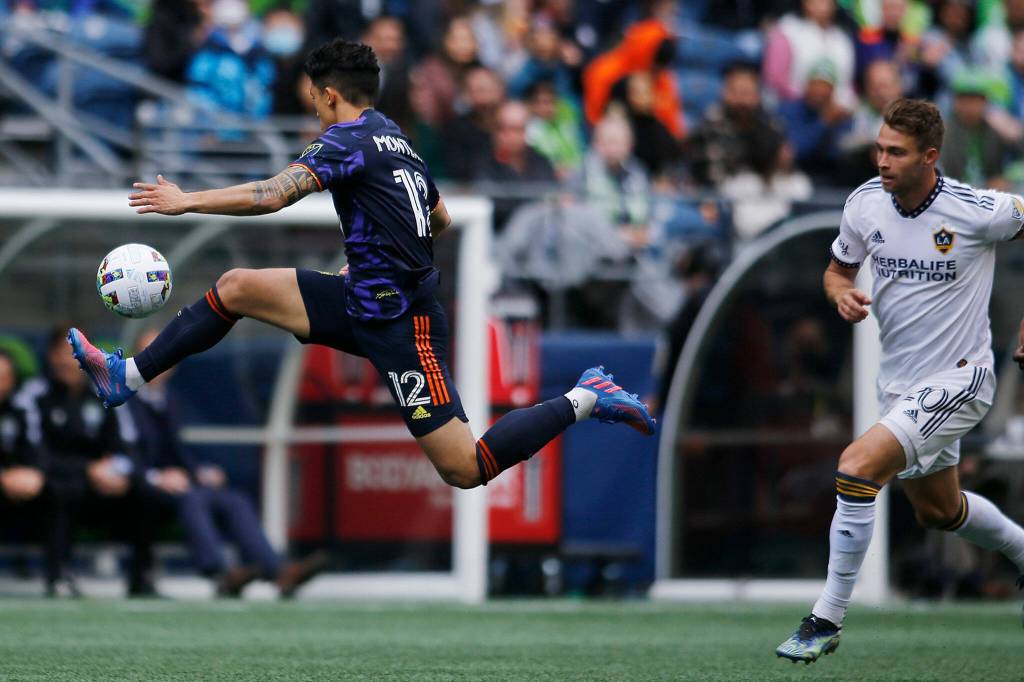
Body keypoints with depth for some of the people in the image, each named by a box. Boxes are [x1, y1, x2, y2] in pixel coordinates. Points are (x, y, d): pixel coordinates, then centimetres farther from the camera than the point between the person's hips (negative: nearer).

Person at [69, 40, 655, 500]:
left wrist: (186, 201, -15)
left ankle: (584, 401, 0)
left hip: (398, 324, -10)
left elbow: (271, 195, -25)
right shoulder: (400, 144, 12)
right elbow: (441, 221, 25)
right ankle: (128, 377, 11)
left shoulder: (349, 140, -15)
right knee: (236, 288, 6)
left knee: (465, 470, -10)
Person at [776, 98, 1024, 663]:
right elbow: (838, 269, 12)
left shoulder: (977, 211, -20)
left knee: (857, 465, -25)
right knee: (937, 511, 23)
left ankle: (827, 620, -16)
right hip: (899, 383, 7)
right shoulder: (865, 203, -6)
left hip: (957, 379, -7)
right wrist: (841, 295, -13)